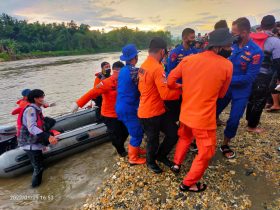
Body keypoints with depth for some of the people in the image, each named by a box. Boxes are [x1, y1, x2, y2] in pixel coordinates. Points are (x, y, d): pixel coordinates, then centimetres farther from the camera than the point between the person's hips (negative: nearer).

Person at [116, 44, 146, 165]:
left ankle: (135, 150, 41)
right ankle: (133, 158, 22)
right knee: (137, 133, 6)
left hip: (122, 106, 9)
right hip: (128, 108, -9)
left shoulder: (123, 70, 7)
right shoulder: (134, 71, -20)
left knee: (137, 130, 24)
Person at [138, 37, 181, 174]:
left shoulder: (143, 66, 8)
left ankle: (161, 155, 38)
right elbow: (165, 94, -26)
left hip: (157, 111, 9)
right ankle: (150, 162, 43)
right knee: (153, 141, 15)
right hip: (151, 114, -9)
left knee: (174, 133, 15)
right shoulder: (157, 68, -23)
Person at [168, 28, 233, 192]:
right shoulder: (227, 65, -11)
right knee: (206, 152, 15)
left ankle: (177, 164, 47)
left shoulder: (188, 59, -3)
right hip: (204, 118, -5)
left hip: (185, 113, 5)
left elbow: (170, 81, 1)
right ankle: (189, 183, 28)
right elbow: (221, 94, 0)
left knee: (185, 138, 32)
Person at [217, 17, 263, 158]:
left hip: (241, 92, -3)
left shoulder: (256, 52, -19)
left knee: (234, 120, 8)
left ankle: (225, 145, 30)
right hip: (224, 87, 3)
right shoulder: (232, 45, -7)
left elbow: (249, 78, -21)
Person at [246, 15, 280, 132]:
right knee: (259, 101, 8)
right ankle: (252, 126, 18)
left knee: (251, 97, 22)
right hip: (264, 77, -5)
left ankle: (249, 119, 38)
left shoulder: (251, 38, 2)